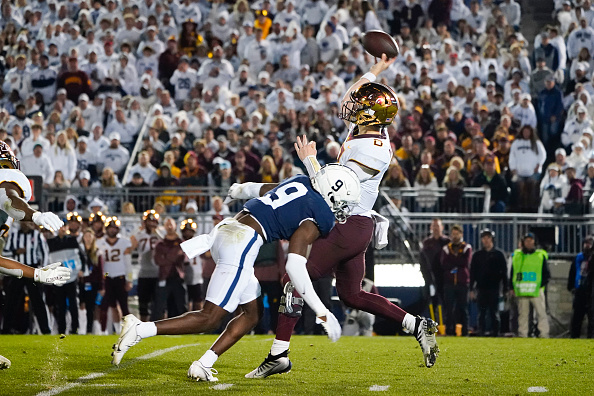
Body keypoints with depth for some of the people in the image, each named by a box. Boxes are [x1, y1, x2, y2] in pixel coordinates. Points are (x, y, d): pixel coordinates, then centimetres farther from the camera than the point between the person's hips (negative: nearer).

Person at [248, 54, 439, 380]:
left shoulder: (371, 151, -20)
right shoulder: (366, 132, 6)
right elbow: (350, 102, 25)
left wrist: (308, 159, -8)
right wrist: (374, 72, 27)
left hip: (348, 227, -10)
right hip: (355, 227, 10)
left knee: (294, 281, -6)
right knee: (351, 295, 16)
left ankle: (279, 355, -3)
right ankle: (417, 326, 14)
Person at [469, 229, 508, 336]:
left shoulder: (498, 254, 7)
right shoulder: (477, 255, 12)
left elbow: (504, 272, 5)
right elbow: (472, 273, 12)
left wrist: (505, 290, -1)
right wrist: (472, 289, 4)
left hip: (494, 288, -2)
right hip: (481, 288, 2)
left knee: (494, 312, 0)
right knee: (481, 312, 0)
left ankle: (494, 330, 3)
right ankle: (482, 331, 2)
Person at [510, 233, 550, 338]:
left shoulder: (541, 255, 7)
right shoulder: (517, 255, 14)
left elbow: (547, 274, 6)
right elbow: (512, 273, 17)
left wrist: (541, 285, -7)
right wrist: (512, 288, 8)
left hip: (536, 291, -2)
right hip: (521, 292, 2)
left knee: (541, 313, -7)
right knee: (523, 315, 6)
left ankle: (544, 336, -6)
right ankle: (522, 336, 10)